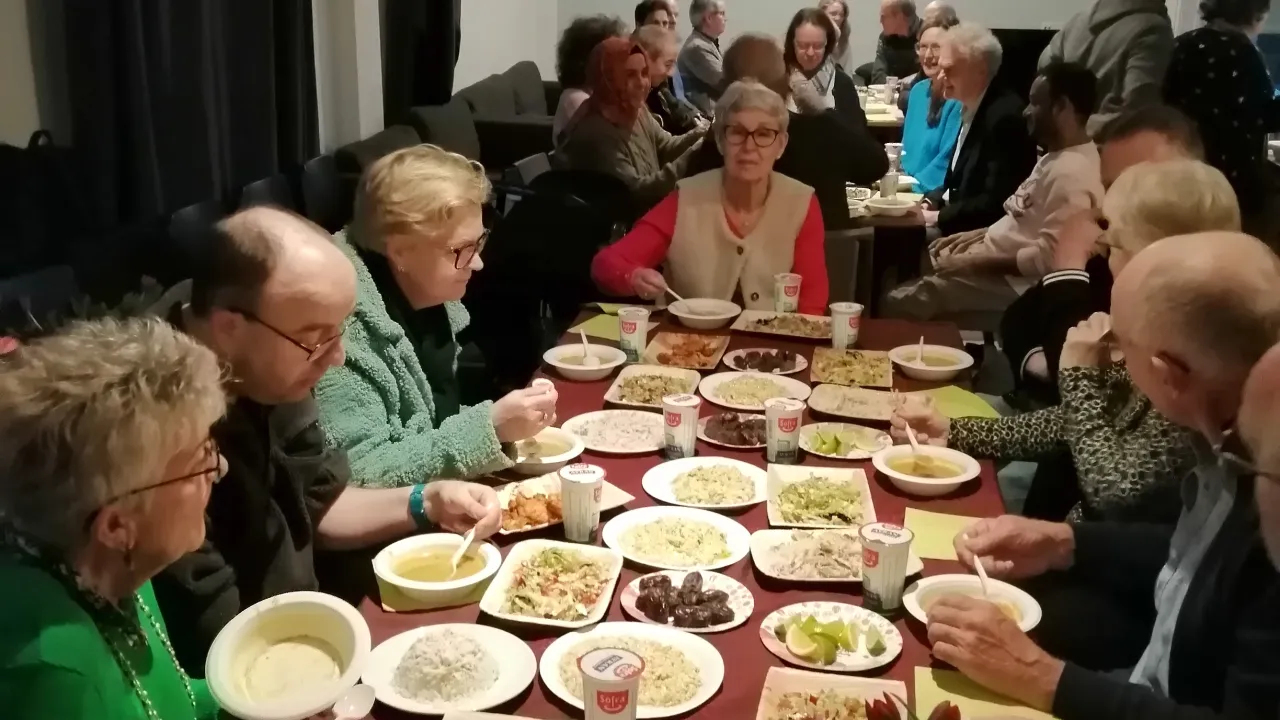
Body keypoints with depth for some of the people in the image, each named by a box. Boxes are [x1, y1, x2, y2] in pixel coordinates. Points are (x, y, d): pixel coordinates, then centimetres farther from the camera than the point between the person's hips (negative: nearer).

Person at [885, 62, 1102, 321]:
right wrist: (981, 233, 9)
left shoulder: (1071, 173, -23)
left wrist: (976, 263, -22)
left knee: (899, 302, -17)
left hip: (1012, 279, -11)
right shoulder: (1058, 156, 11)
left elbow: (1048, 257, -27)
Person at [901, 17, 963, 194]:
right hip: (907, 187, 7)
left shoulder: (961, 98, -10)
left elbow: (948, 160, -14)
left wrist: (914, 186, -18)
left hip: (936, 194, -7)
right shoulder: (918, 90, 12)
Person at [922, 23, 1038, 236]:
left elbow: (996, 202, -22)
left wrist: (938, 217, -17)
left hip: (988, 233, -8)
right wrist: (931, 201, 0)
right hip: (961, 225, 9)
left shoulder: (1004, 116, -20)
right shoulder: (971, 108, 9)